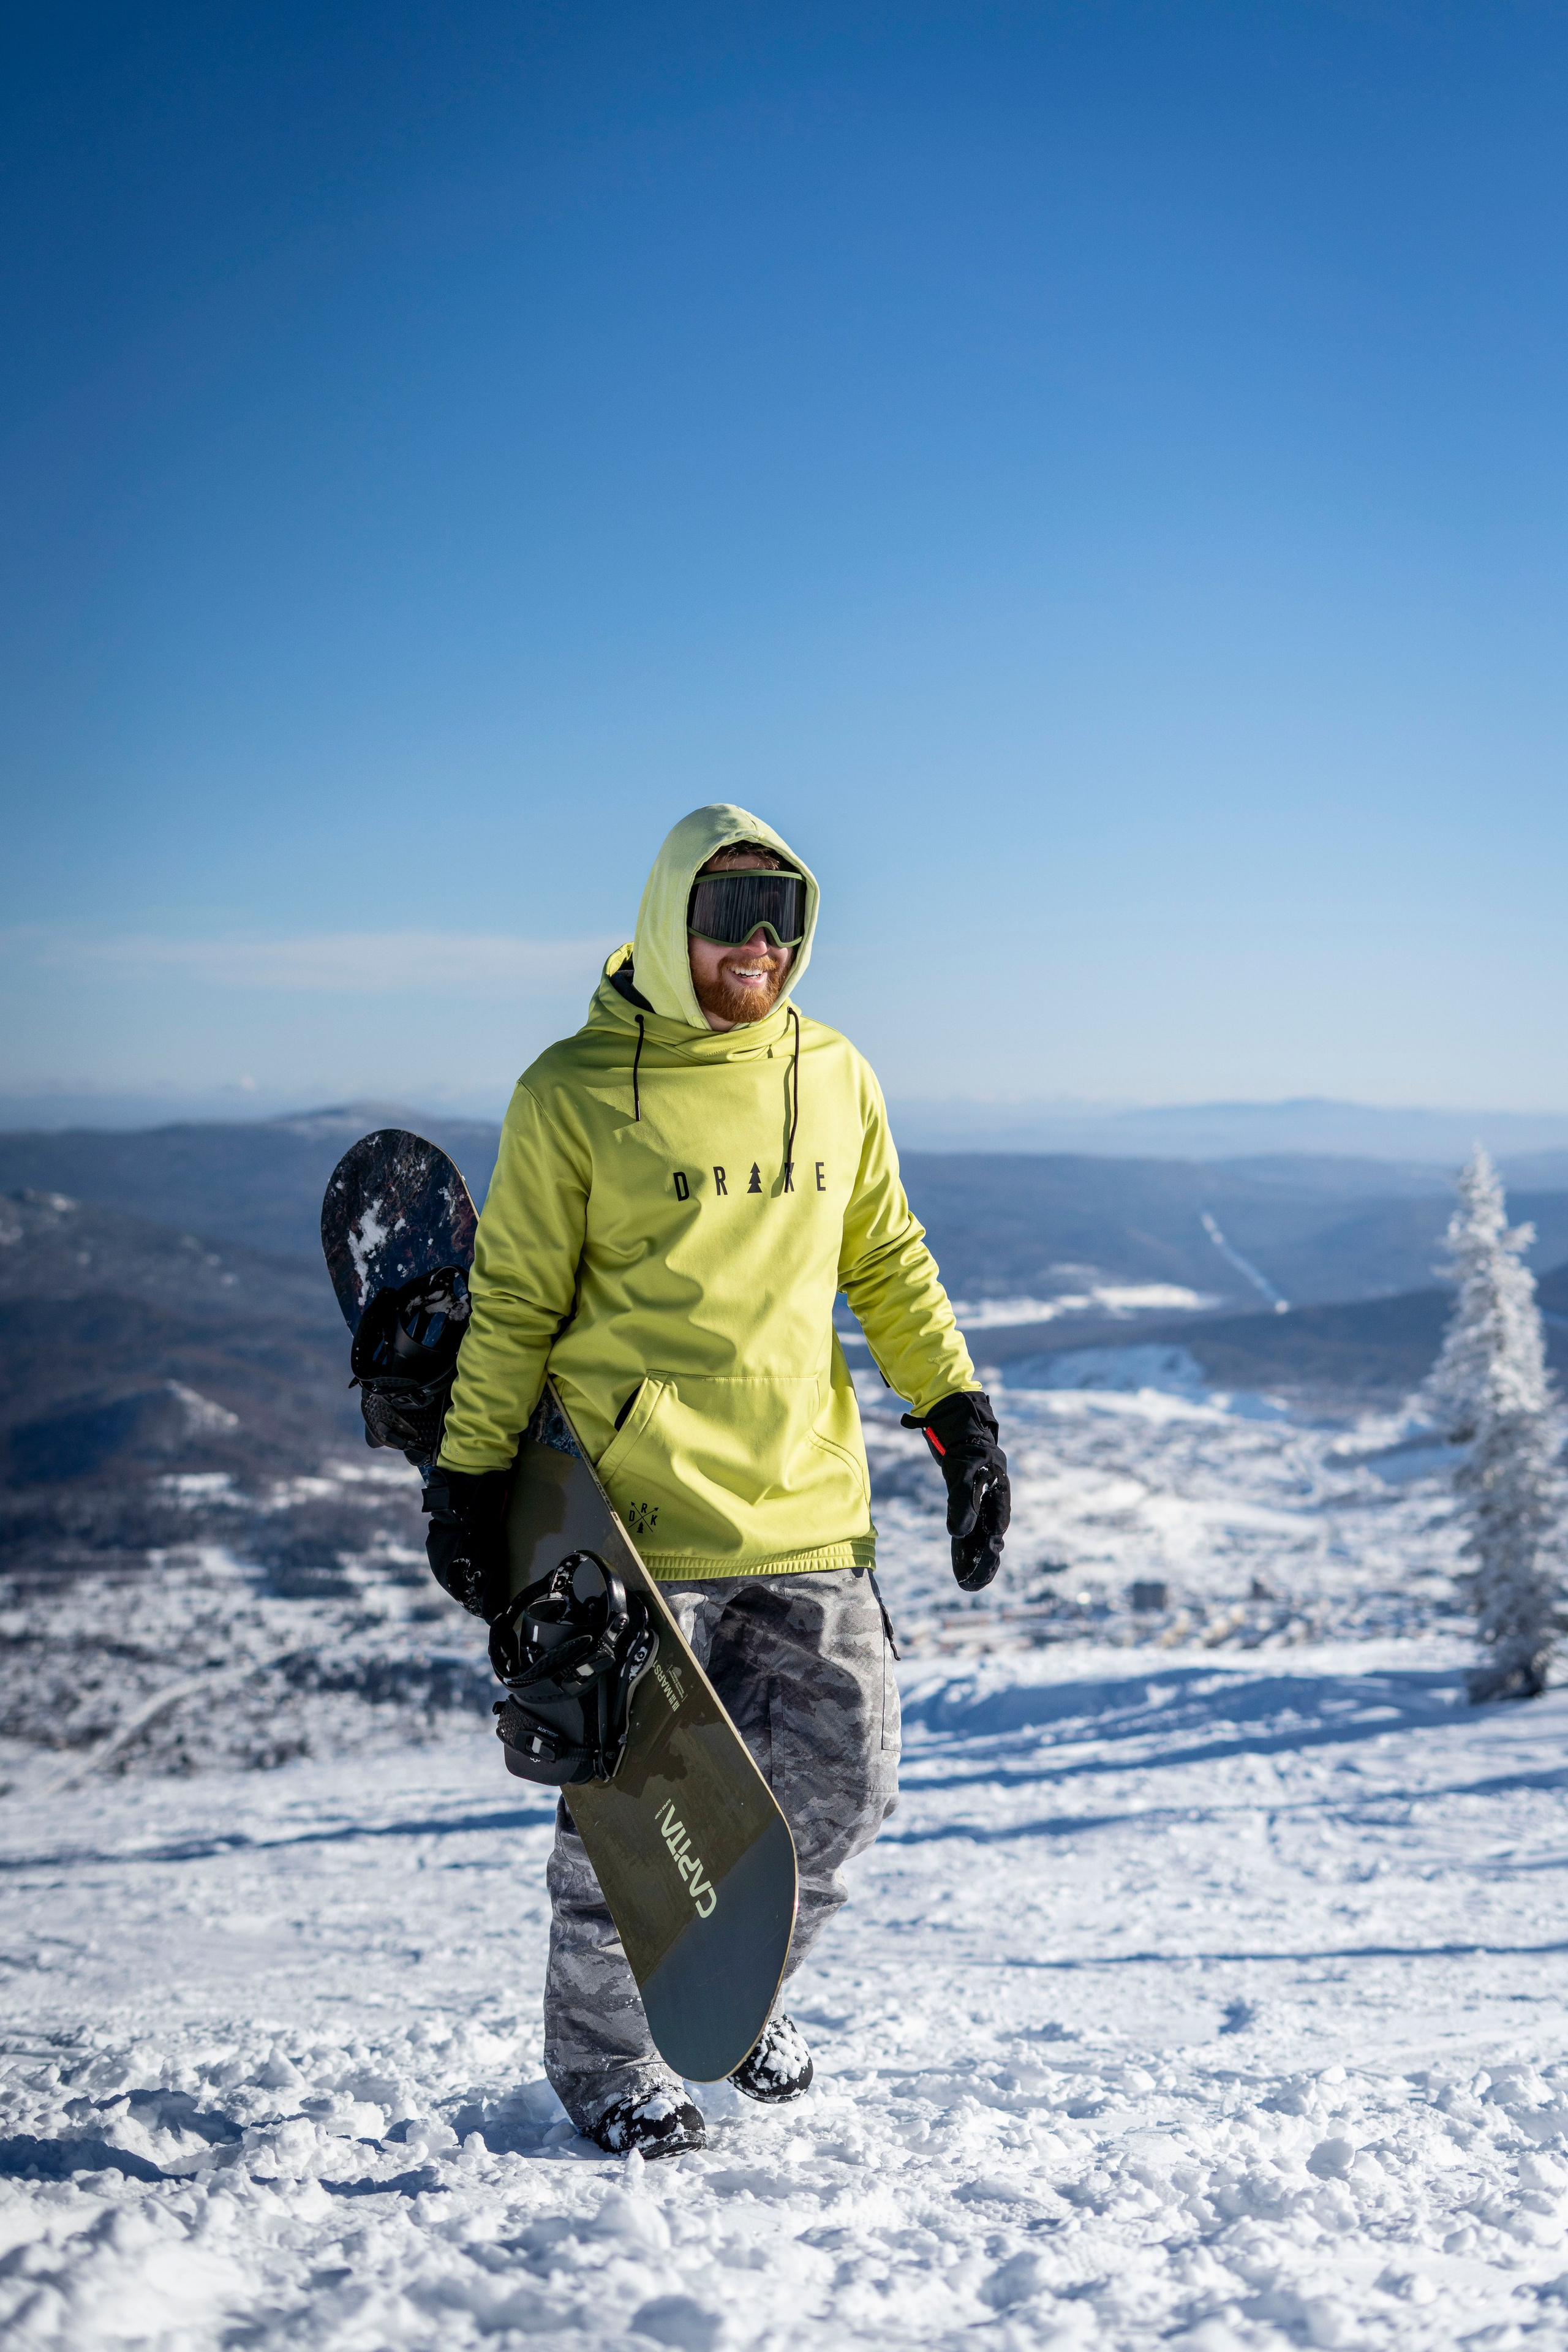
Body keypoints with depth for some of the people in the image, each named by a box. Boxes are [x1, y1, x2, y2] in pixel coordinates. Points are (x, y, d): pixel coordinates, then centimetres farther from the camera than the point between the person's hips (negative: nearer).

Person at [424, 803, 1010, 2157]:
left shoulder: (834, 1080, 9)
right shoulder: (573, 1092, -3)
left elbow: (889, 1267, 17)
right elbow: (514, 1307, 0)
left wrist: (961, 1414, 9)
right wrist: (470, 1479, -2)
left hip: (811, 1506, 4)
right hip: (640, 1514, -4)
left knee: (842, 1786, 6)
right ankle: (608, 2057, 25)